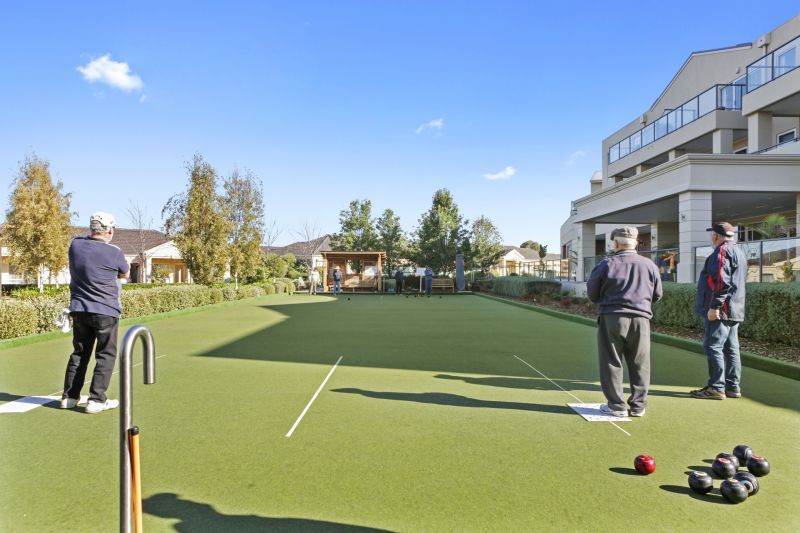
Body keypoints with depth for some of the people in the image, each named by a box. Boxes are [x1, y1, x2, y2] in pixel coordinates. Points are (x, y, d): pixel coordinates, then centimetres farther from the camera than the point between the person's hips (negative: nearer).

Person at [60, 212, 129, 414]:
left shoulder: (75, 245, -2)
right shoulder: (114, 253, -15)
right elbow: (125, 274, 3)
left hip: (79, 309, 5)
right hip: (106, 311, -5)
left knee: (79, 352, 17)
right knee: (106, 355, 5)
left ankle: (69, 396, 22)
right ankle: (96, 400, 3)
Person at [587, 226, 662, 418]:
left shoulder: (606, 264, -4)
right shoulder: (649, 265, 4)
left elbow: (592, 294, 1)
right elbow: (657, 295, 12)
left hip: (612, 318, -3)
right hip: (641, 319, 3)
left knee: (611, 363, 6)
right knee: (639, 365, 12)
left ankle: (616, 406, 9)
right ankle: (638, 406, 18)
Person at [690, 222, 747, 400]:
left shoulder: (722, 251, -12)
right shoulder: (739, 252, 21)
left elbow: (721, 281, -22)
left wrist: (714, 306, -23)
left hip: (720, 311, -10)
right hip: (734, 310, 10)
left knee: (713, 347, -8)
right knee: (730, 348, 12)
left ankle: (716, 388, -7)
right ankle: (733, 387, 18)